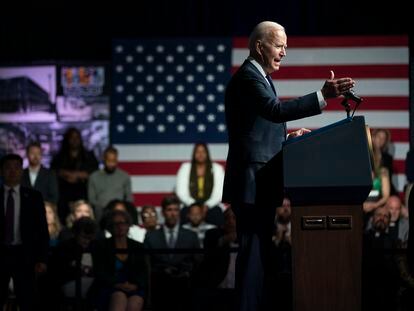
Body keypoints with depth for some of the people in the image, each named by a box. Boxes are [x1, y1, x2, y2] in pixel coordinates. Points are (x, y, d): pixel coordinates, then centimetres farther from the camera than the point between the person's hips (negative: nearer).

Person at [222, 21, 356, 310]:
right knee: (253, 252, -12)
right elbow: (276, 110, -29)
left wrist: (286, 138, 9)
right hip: (252, 183, -11)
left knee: (259, 252, 12)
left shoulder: (257, 77, 21)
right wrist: (323, 96, -36)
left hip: (260, 185, 11)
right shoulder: (248, 77, -12)